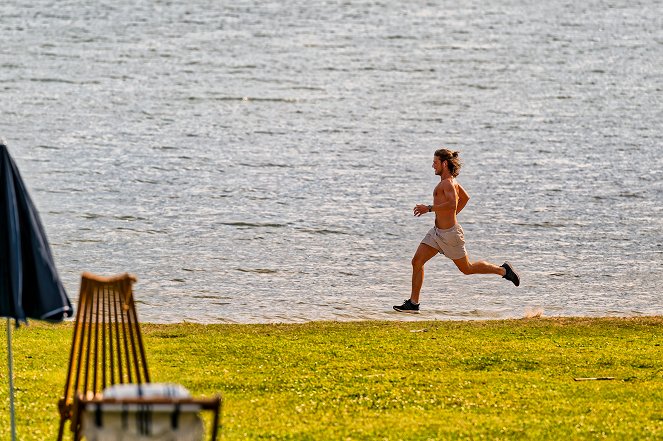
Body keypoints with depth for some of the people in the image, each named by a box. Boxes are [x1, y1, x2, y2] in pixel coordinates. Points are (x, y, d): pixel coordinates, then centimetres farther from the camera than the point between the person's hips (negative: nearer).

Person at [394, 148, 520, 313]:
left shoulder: (448, 183, -19)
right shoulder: (451, 181, 11)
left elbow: (452, 204, -34)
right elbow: (465, 198, 26)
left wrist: (428, 208, -29)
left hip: (449, 233, -10)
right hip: (437, 231, 10)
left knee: (466, 268, 5)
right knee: (417, 261, 1)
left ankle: (503, 270, 22)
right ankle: (413, 303, 3)